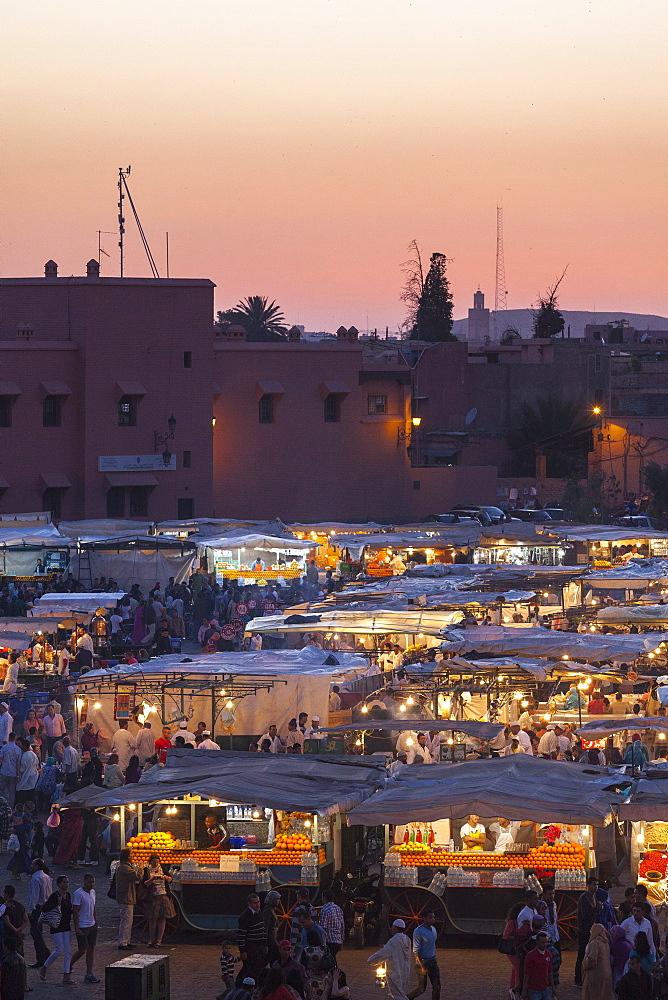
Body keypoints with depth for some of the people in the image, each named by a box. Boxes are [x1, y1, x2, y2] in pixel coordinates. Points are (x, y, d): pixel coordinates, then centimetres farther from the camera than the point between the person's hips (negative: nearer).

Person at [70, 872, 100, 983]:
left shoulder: (92, 892, 11)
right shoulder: (78, 894, -14)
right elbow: (75, 911, -16)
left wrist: (96, 922, 17)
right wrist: (76, 928, -19)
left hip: (92, 925, 8)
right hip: (82, 927, -8)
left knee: (91, 949, 5)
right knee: (82, 950, -5)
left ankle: (89, 974, 7)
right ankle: (69, 966, 18)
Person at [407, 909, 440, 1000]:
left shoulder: (433, 929, 8)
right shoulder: (418, 931, -16)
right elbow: (416, 951, -18)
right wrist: (423, 967, -21)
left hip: (433, 962, 7)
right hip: (422, 962, -7)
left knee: (437, 986, -2)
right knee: (421, 988, 2)